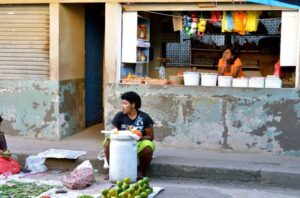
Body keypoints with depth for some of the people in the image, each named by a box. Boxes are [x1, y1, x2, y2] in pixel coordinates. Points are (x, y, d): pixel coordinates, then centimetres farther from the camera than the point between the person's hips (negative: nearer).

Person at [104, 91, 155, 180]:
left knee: (148, 146, -33)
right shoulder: (119, 116, -3)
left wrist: (139, 137, -24)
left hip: (138, 144, -1)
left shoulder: (144, 117, -7)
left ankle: (140, 171, -8)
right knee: (108, 142, -26)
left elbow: (150, 136, -5)